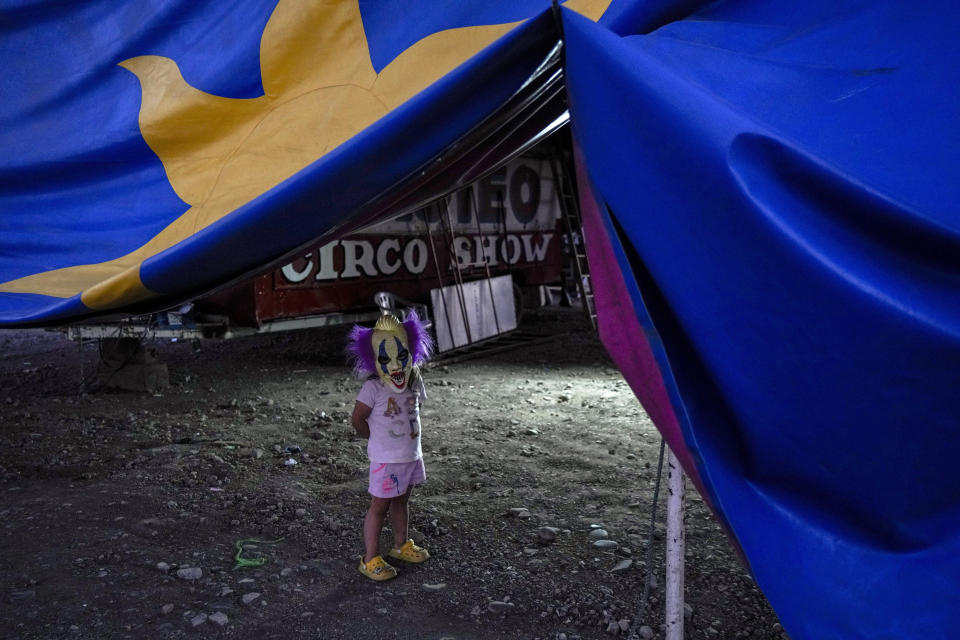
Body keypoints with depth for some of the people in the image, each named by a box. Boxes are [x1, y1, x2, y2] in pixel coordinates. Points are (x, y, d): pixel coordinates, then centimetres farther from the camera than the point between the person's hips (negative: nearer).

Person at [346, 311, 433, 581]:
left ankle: (402, 545, 39)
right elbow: (357, 420, -14)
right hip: (386, 458, -6)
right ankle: (370, 559, 11)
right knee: (379, 505, 1)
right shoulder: (373, 387, -19)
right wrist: (378, 440, -2)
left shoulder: (414, 379, 0)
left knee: (401, 500, 22)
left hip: (412, 454, 6)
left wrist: (409, 436, 7)